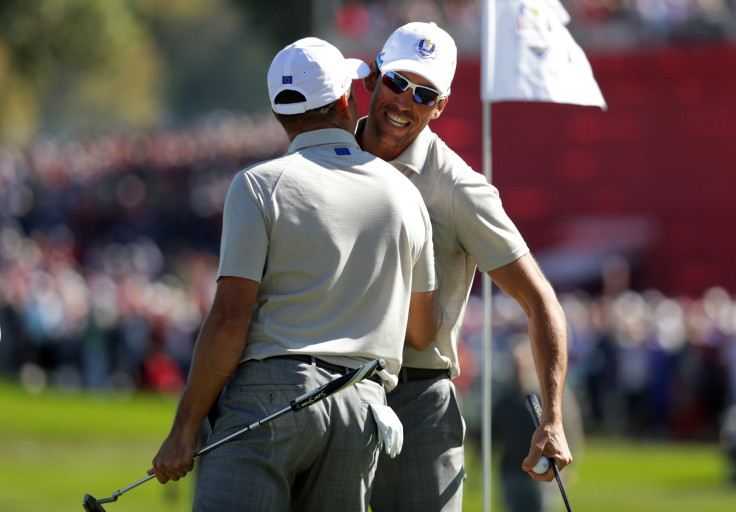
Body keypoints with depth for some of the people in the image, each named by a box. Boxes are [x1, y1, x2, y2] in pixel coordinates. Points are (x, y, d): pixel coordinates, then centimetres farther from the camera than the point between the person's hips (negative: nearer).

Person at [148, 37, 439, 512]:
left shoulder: (258, 185, -1)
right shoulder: (403, 193, 13)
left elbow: (229, 320, -8)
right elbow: (422, 332, 20)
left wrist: (184, 430, -3)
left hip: (269, 397, -4)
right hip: (361, 408, 4)